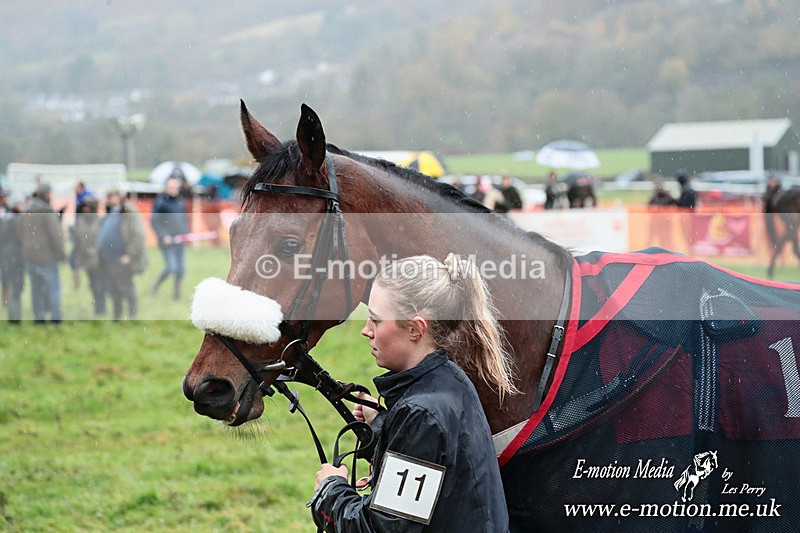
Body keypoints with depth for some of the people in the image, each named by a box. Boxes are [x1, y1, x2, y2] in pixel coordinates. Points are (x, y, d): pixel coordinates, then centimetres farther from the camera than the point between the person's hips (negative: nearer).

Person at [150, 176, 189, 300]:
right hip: (167, 241, -5)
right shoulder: (160, 201, -6)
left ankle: (177, 290, 17)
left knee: (181, 268, 2)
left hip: (180, 240, 5)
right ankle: (156, 286, 13)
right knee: (171, 267, -10)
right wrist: (163, 236, -14)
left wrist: (184, 233, 5)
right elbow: (154, 221, -7)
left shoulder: (180, 201, 10)